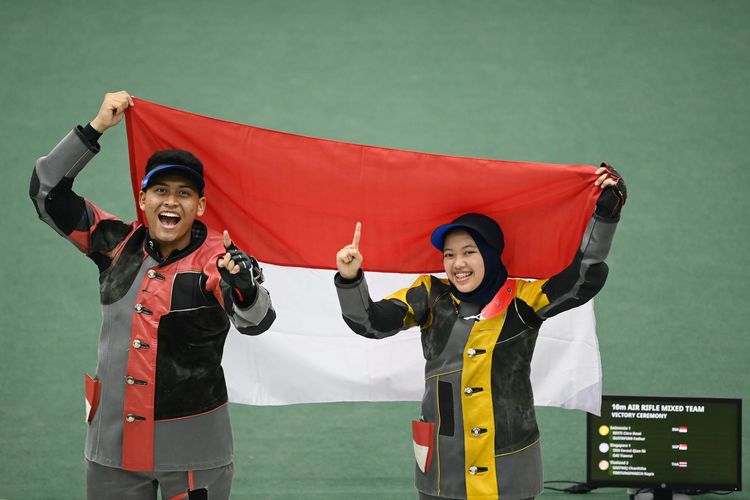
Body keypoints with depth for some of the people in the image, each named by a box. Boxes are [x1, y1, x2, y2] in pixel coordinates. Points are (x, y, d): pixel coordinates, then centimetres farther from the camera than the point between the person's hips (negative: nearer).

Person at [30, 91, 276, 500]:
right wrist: (97, 127, -3)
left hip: (194, 451, -3)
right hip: (112, 445, 3)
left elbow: (256, 323, -27)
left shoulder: (219, 259, -10)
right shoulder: (118, 245, 1)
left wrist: (245, 289, -50)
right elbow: (47, 190, 4)